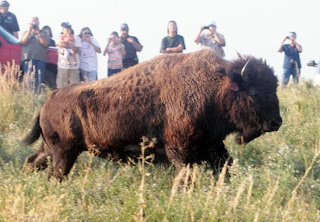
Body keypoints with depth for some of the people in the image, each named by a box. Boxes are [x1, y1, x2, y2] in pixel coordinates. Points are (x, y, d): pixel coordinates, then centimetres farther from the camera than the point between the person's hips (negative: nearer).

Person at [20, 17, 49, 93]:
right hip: (28, 58, 0)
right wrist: (29, 30, -4)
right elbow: (23, 42, 1)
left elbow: (45, 44, 2)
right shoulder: (26, 33, 21)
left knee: (39, 80, -8)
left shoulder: (43, 34, 19)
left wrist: (39, 33, -6)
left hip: (40, 59, 0)